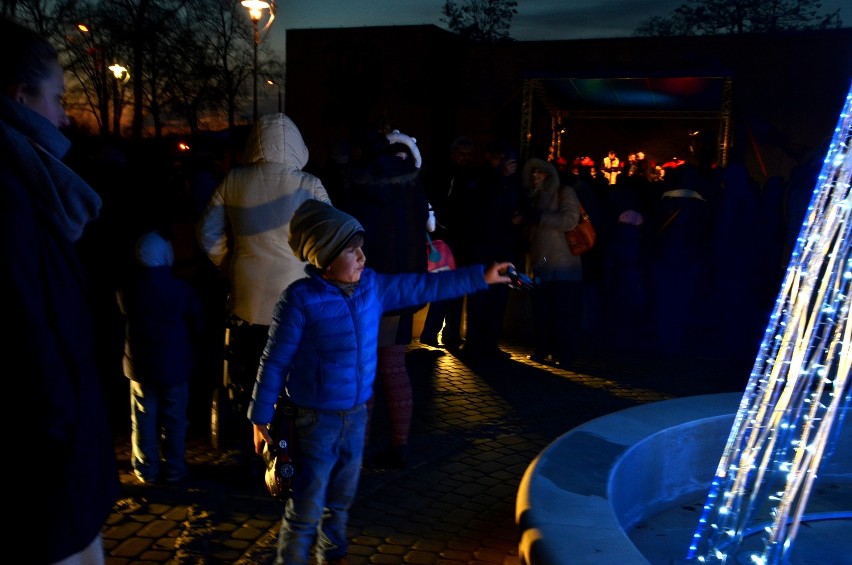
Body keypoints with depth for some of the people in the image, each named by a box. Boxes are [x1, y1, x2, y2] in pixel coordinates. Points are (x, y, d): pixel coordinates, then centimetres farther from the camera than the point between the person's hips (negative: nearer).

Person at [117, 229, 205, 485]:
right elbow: (198, 324, -3)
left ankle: (147, 470, 20)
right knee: (174, 421, 9)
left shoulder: (128, 288, -9)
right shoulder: (182, 288, -13)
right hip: (174, 365, -1)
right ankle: (174, 471, 16)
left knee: (144, 420, 12)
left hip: (140, 365, 1)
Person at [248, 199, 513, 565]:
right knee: (307, 509, 2)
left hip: (356, 415, 6)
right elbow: (275, 363, -14)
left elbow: (423, 286, 5)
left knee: (341, 500, 23)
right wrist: (261, 418, -10)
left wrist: (480, 276, 4)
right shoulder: (300, 299, -20)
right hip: (315, 421, -6)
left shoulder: (372, 285, -2)